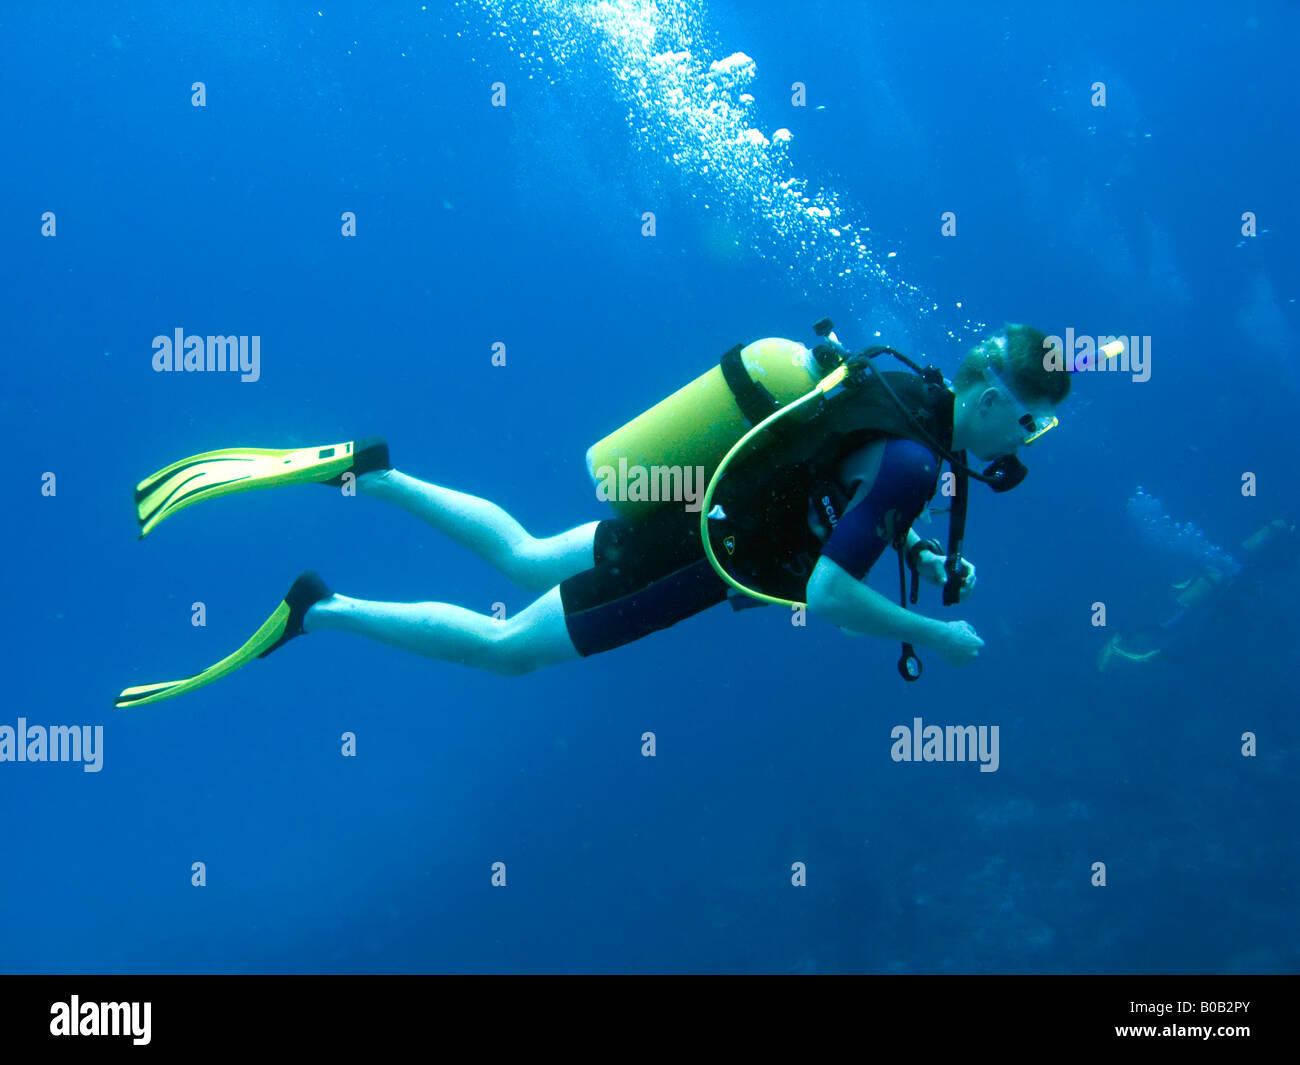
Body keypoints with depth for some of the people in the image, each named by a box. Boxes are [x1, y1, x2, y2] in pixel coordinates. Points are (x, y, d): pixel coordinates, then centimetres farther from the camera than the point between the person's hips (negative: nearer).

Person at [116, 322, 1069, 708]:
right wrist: (935, 635, -19)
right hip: (682, 562, -8)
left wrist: (923, 557, 11)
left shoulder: (904, 392, 3)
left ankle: (368, 472, 23)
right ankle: (320, 610, 8)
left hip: (664, 510, 8)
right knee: (507, 647, 5)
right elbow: (824, 595, -31)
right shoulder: (914, 459, -27)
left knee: (523, 561, 27)